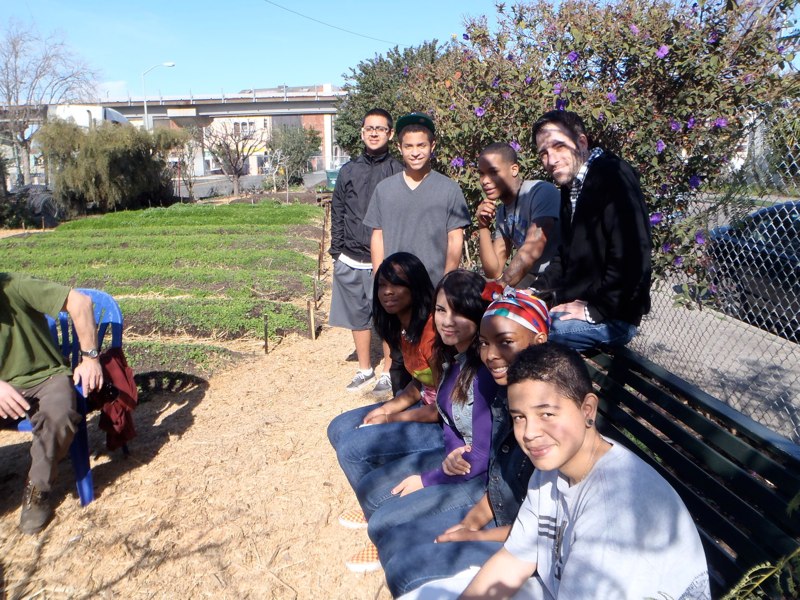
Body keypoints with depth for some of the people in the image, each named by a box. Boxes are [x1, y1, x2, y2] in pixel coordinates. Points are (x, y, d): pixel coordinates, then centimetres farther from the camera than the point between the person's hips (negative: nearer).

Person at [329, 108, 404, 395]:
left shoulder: (398, 172, -2)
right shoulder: (348, 171, 8)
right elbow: (337, 214, 12)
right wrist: (337, 251, 7)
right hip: (351, 260, 4)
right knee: (358, 317, 13)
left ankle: (388, 373, 20)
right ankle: (364, 369, 29)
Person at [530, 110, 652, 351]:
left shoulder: (613, 176, -16)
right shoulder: (571, 185, 13)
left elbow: (631, 259, -25)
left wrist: (593, 311, -19)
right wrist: (537, 289, 8)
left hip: (612, 317, -9)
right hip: (572, 302, 9)